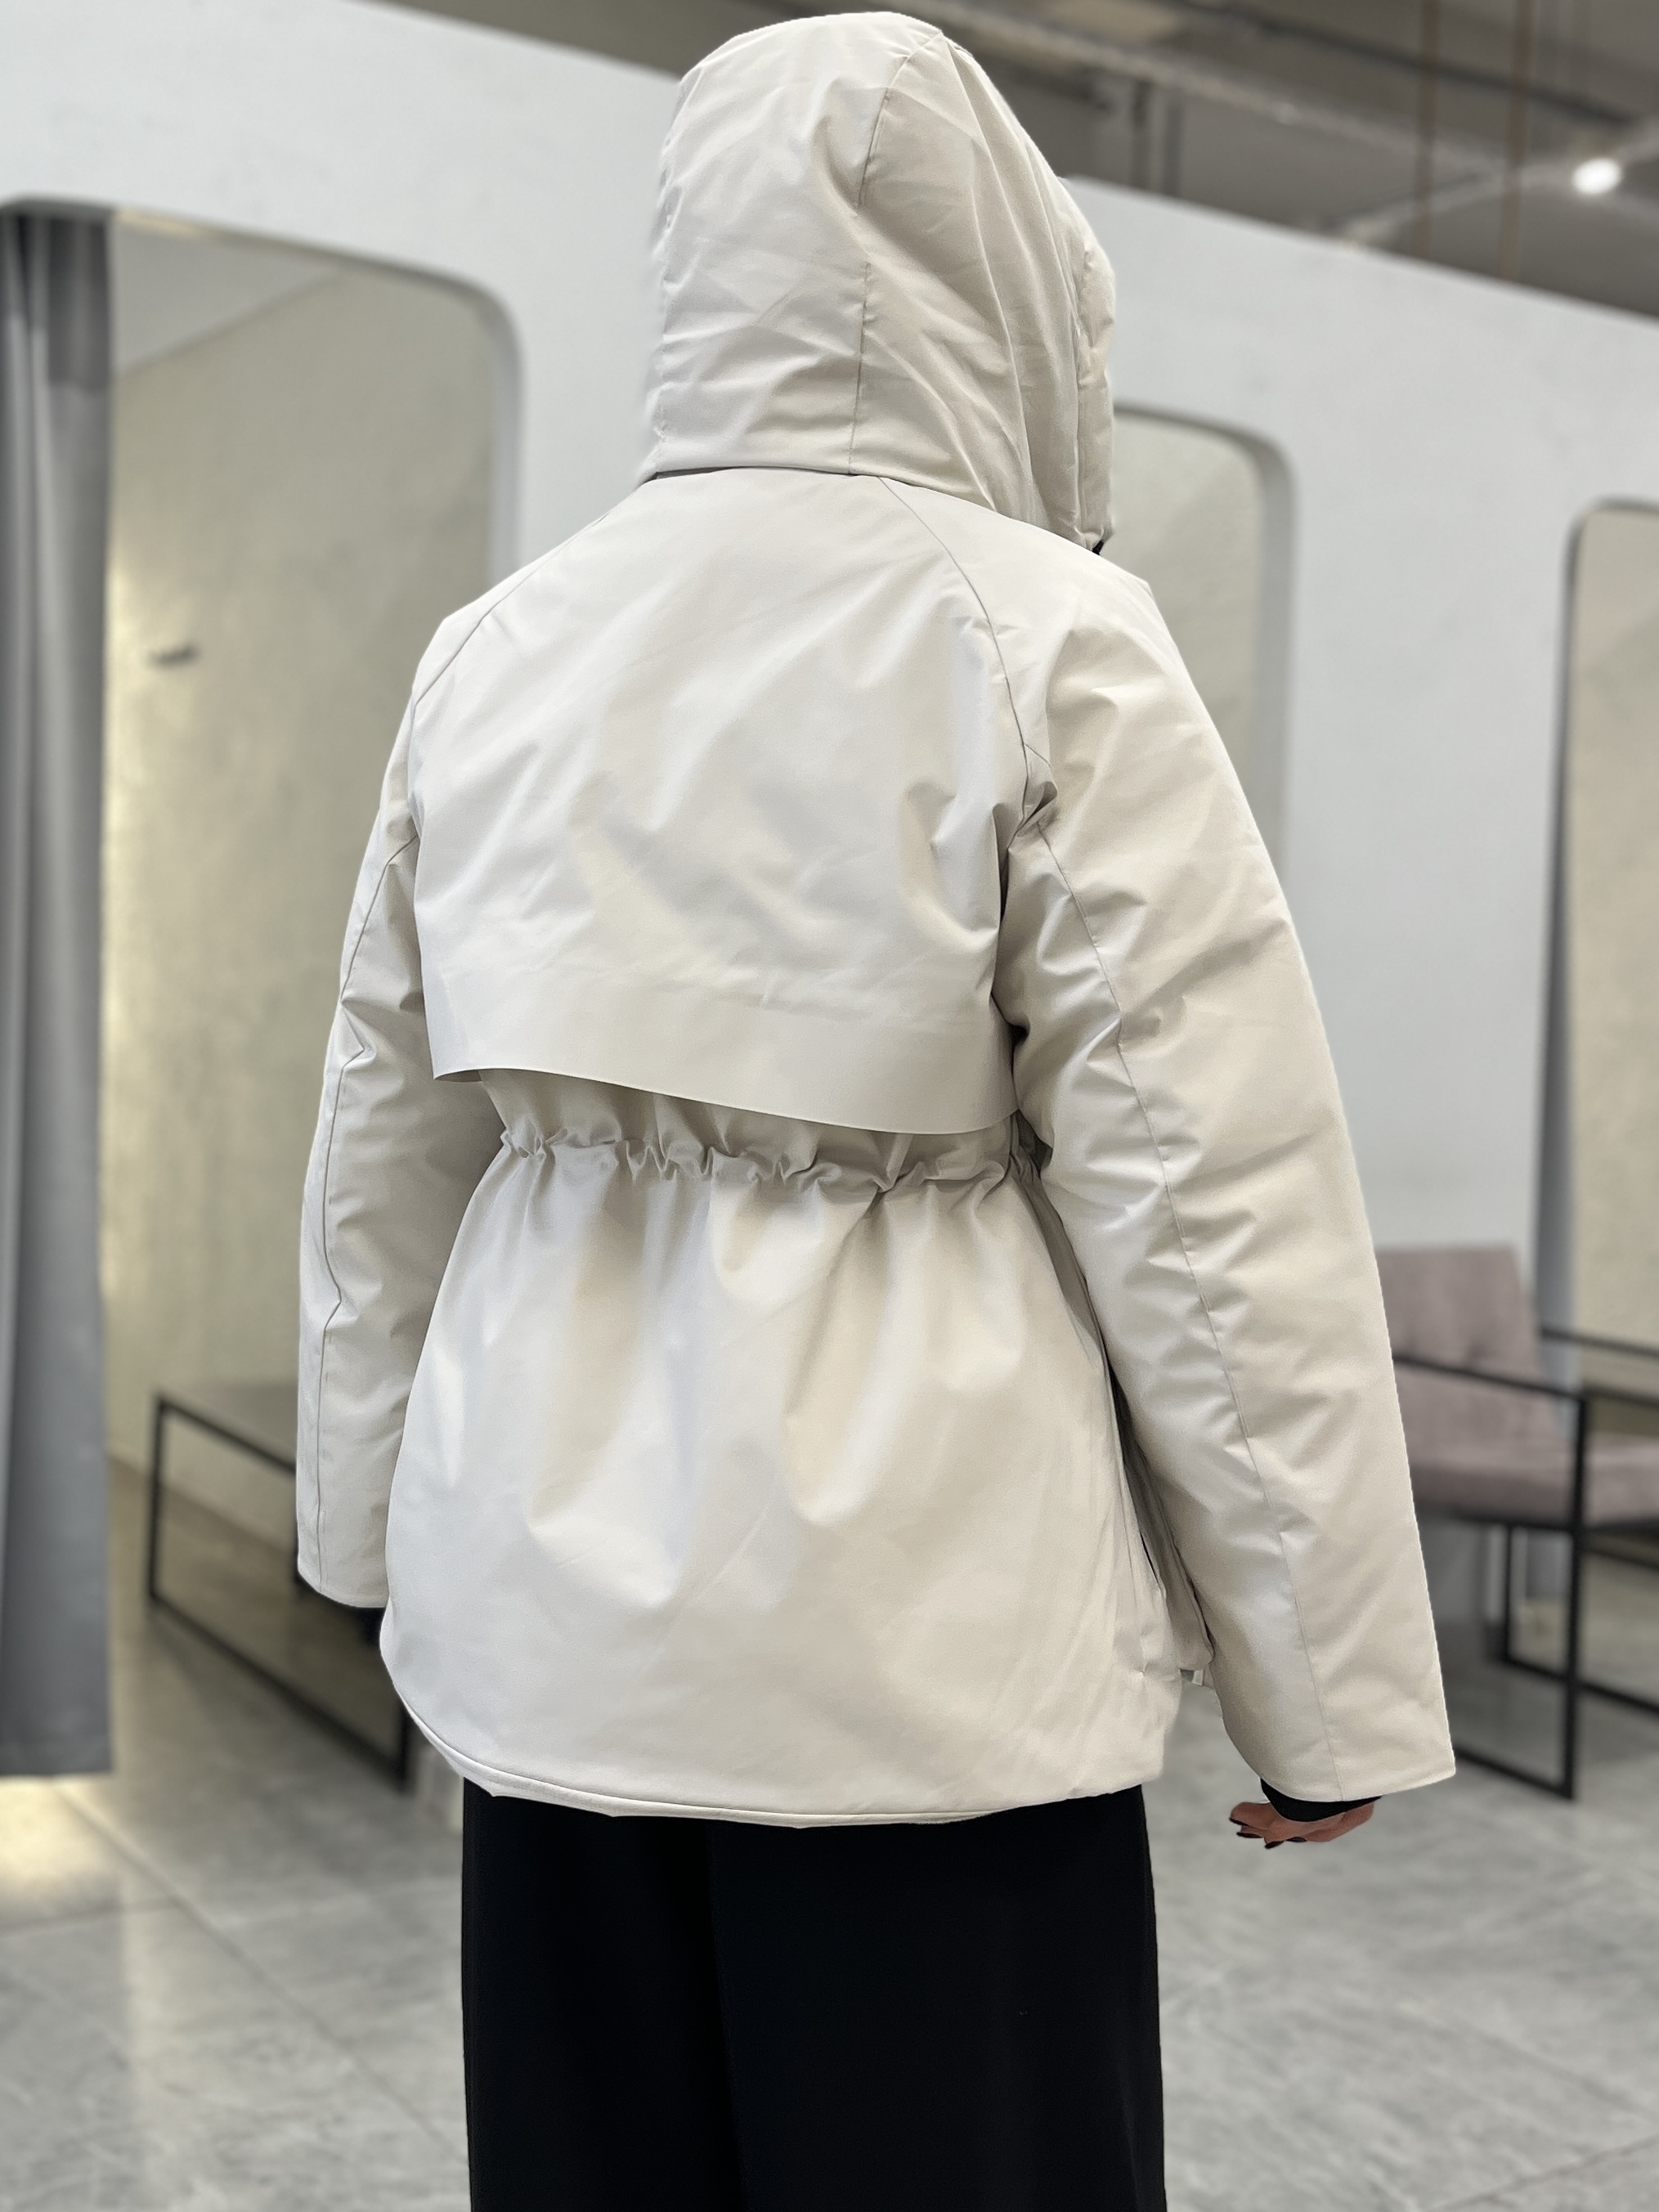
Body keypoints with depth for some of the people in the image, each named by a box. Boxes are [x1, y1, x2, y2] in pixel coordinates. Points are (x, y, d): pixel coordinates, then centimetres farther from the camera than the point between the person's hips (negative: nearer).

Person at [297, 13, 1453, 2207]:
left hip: (547, 1619, 5)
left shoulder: (496, 652, 5)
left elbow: (386, 1138, 12)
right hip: (923, 1649, -4)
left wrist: (381, 1521, 24)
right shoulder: (1046, 644, -9)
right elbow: (1212, 1195, -11)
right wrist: (1332, 1681, -2)